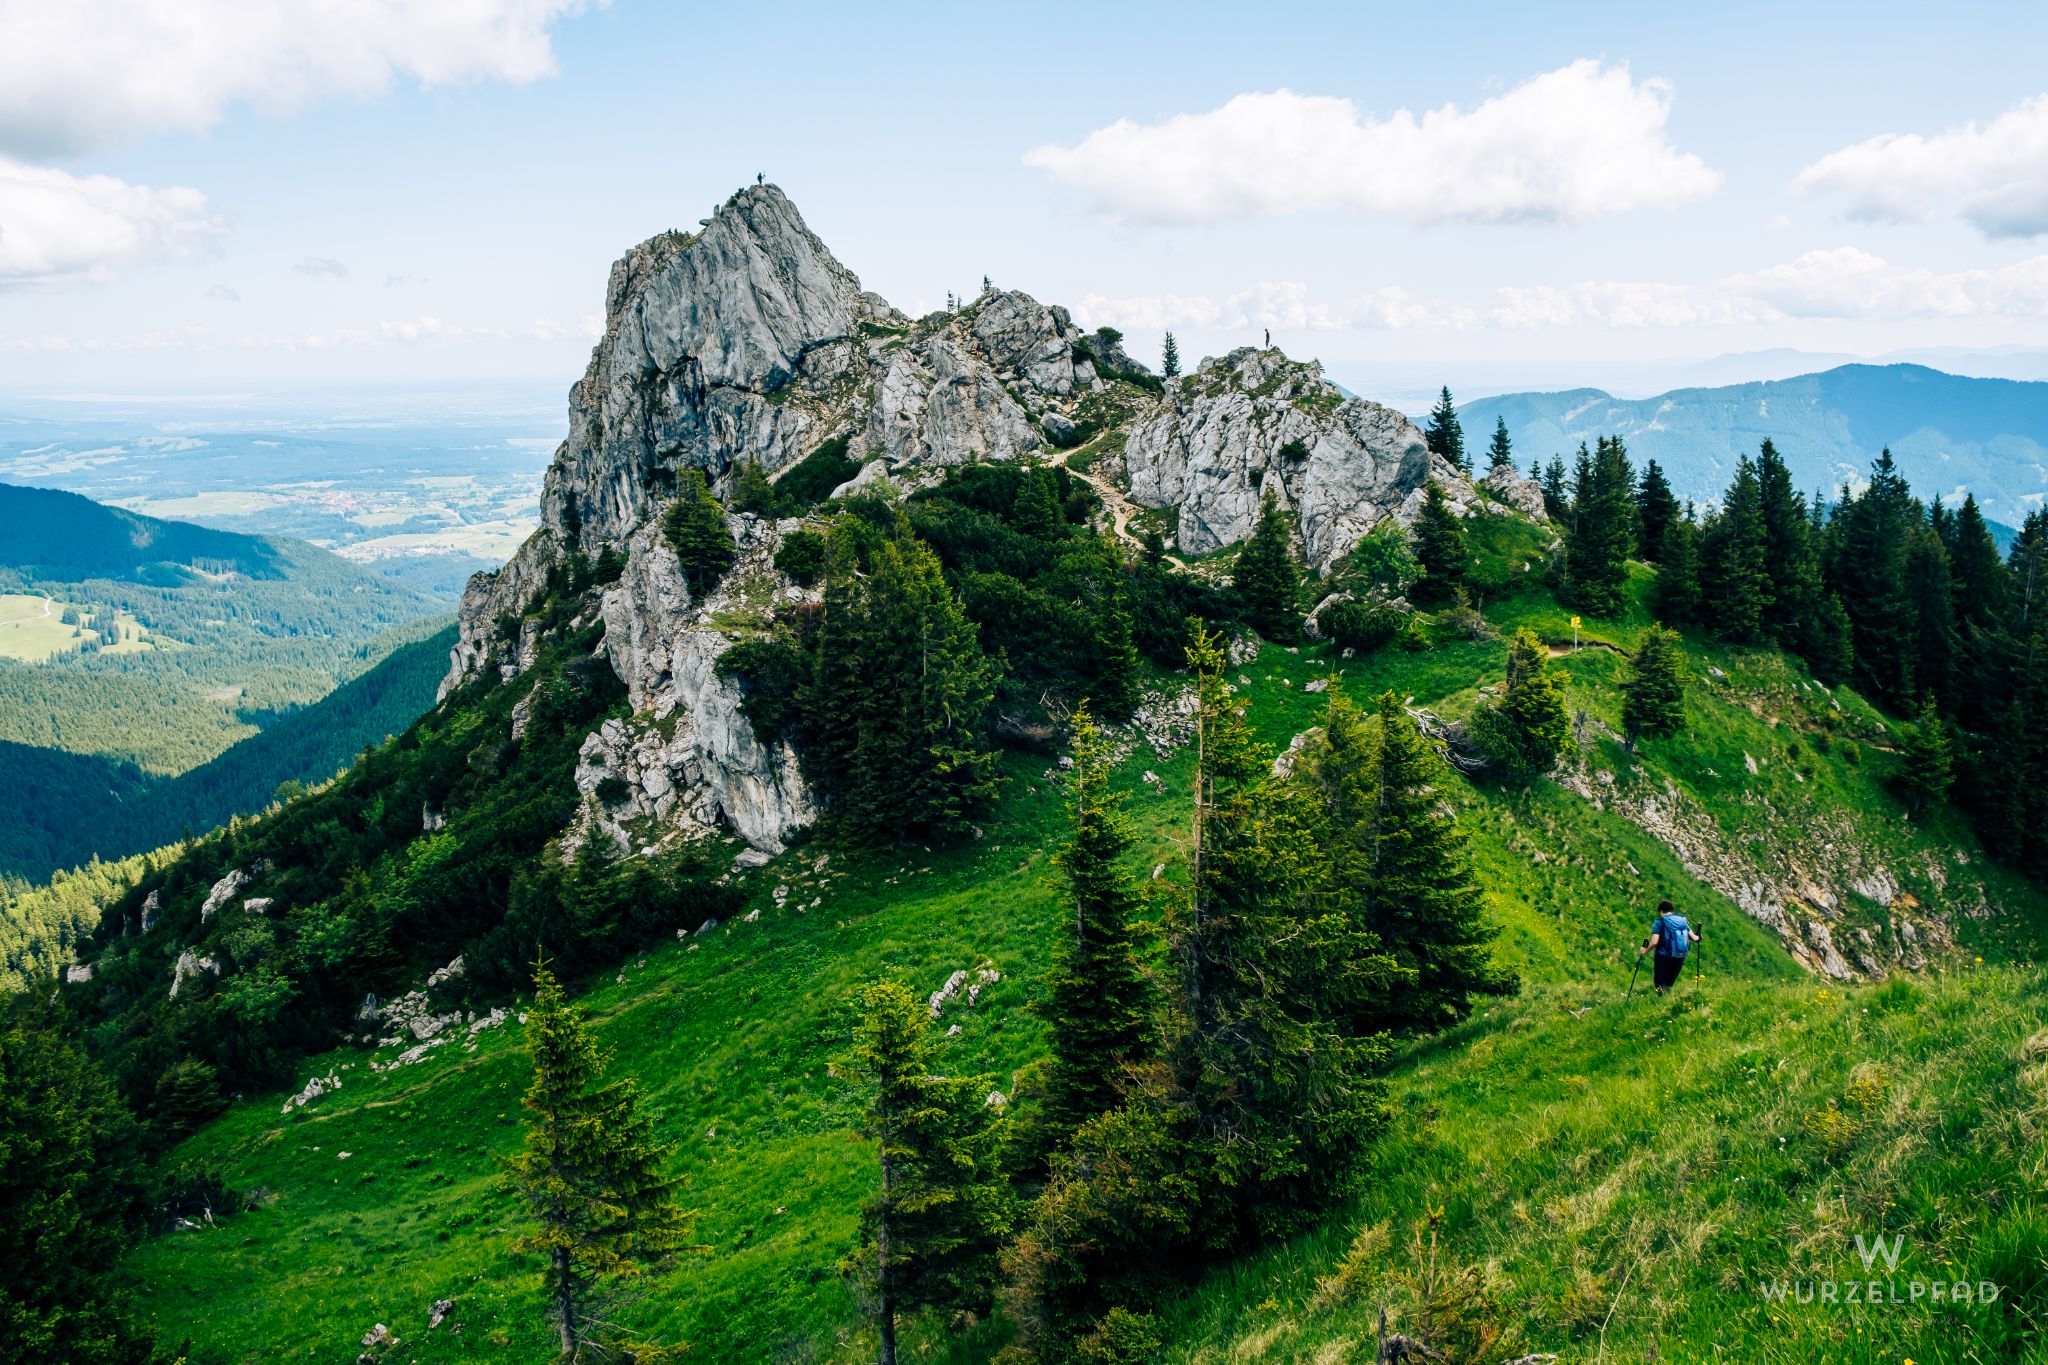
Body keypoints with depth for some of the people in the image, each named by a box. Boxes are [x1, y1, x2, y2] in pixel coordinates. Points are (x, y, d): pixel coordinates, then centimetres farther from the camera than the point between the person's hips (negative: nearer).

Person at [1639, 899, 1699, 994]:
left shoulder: (1660, 923, -8)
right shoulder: (1683, 921, 5)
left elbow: (1654, 942, -19)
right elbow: (1694, 938, 8)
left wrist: (1645, 950, -2)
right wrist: (1697, 937, 31)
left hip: (1664, 957, -5)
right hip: (1680, 958, 5)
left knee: (1659, 984, 5)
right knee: (1669, 984, 21)